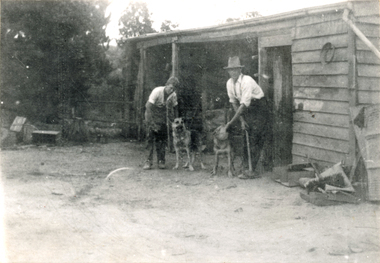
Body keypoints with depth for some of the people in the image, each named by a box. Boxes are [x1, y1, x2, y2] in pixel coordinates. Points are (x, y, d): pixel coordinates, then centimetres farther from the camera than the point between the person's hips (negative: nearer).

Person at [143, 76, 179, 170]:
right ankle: (149, 161, -14)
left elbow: (175, 108, 10)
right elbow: (148, 106, -28)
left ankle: (161, 161, 6)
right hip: (151, 115, -4)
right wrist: (151, 123, -32)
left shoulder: (173, 95, -7)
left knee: (163, 139, -1)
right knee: (151, 137, -14)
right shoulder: (157, 91, -24)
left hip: (162, 117, 5)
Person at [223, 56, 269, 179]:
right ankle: (244, 165, 13)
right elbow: (234, 103, 5)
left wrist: (231, 122, -26)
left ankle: (251, 171, -9)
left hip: (258, 108, -7)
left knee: (255, 140, -9)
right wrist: (242, 120, -4)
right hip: (246, 110, 7)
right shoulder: (229, 83, -3)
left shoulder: (247, 81, -26)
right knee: (245, 137, 5)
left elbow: (244, 105, -28)